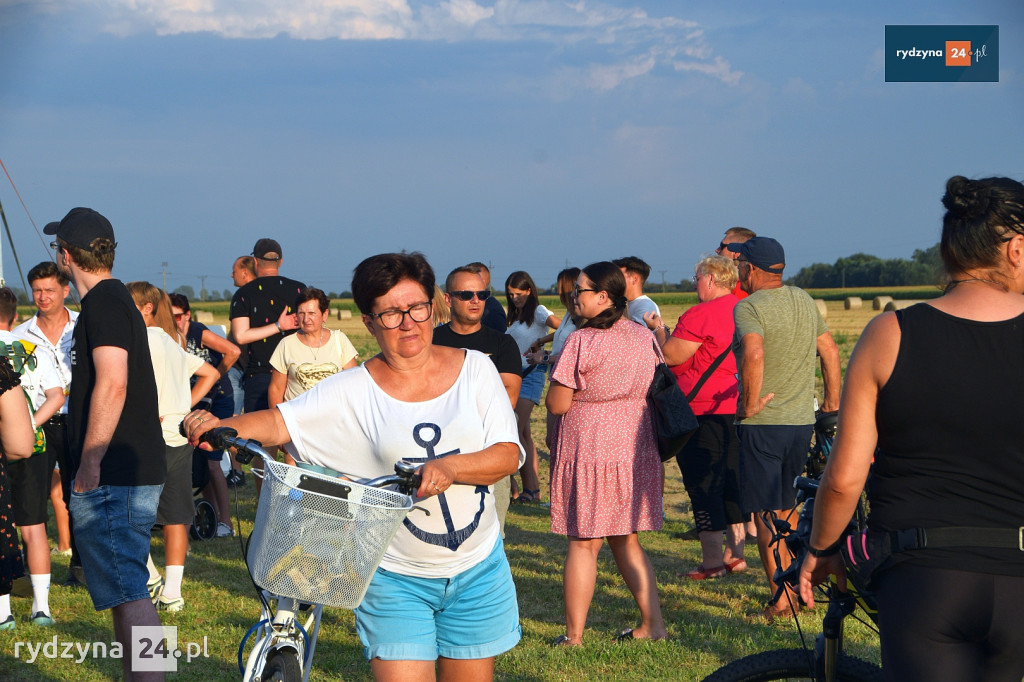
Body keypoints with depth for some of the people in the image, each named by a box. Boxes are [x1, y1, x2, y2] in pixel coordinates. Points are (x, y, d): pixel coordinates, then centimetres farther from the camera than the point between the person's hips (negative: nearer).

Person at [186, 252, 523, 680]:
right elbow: (279, 421, -14)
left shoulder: (474, 369, 0)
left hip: (478, 570, 2)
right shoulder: (352, 391, -6)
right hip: (396, 578, -2)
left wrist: (450, 468, -25)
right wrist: (217, 427, -34)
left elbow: (509, 453, -6)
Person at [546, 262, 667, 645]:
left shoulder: (580, 342, -14)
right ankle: (653, 624, 14)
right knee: (626, 540, 16)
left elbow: (557, 404, -11)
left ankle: (574, 636, 5)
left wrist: (557, 378, 7)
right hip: (637, 449, 6)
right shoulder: (645, 338, 6)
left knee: (583, 544, 1)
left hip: (590, 450, -6)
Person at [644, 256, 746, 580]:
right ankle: (735, 553, 18)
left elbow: (671, 356, -14)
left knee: (703, 483, -2)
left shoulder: (701, 314, -17)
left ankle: (712, 562, -1)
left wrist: (659, 329, 1)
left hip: (704, 412, -8)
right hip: (736, 407, 8)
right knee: (732, 480, 14)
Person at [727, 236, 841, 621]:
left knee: (766, 514, 0)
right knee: (787, 510, 19)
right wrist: (832, 404, 19)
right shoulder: (803, 301, 10)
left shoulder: (749, 307, -13)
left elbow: (754, 353, -31)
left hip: (763, 424, -7)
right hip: (803, 421, 7)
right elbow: (830, 351, 13)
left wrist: (748, 404, -20)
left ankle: (781, 599, -1)